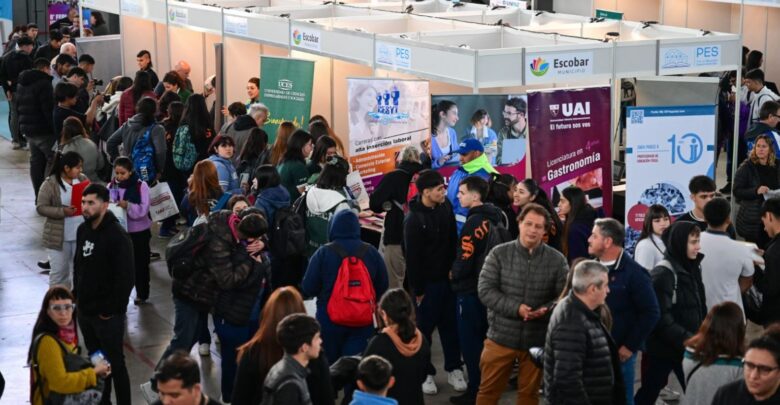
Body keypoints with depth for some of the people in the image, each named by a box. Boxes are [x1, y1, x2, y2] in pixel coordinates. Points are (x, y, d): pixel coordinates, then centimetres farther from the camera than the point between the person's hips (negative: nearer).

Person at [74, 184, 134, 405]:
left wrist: (111, 310, -17)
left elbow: (125, 277, -20)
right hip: (85, 310, 7)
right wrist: (77, 294, 10)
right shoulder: (83, 230, 5)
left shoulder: (117, 236, -18)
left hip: (107, 314, -7)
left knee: (114, 362, 1)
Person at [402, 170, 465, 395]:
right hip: (426, 282, -5)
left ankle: (453, 369, 24)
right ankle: (425, 373, 19)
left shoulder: (445, 207, -1)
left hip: (446, 278, 5)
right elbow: (412, 258, -14)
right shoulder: (413, 220, -18)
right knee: (424, 328, 7)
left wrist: (453, 267, 6)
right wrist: (417, 290, -11)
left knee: (450, 325, 12)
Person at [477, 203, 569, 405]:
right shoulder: (499, 254, -5)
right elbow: (485, 290, -9)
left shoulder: (557, 260, -3)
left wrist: (546, 309, -24)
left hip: (537, 340, 1)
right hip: (501, 336, -1)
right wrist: (516, 308, -21)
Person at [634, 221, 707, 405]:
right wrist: (686, 339, -24)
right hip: (663, 347, -7)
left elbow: (699, 307, 14)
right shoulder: (662, 273, -16)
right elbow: (661, 318, -21)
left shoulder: (694, 267, 8)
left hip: (687, 346, 7)